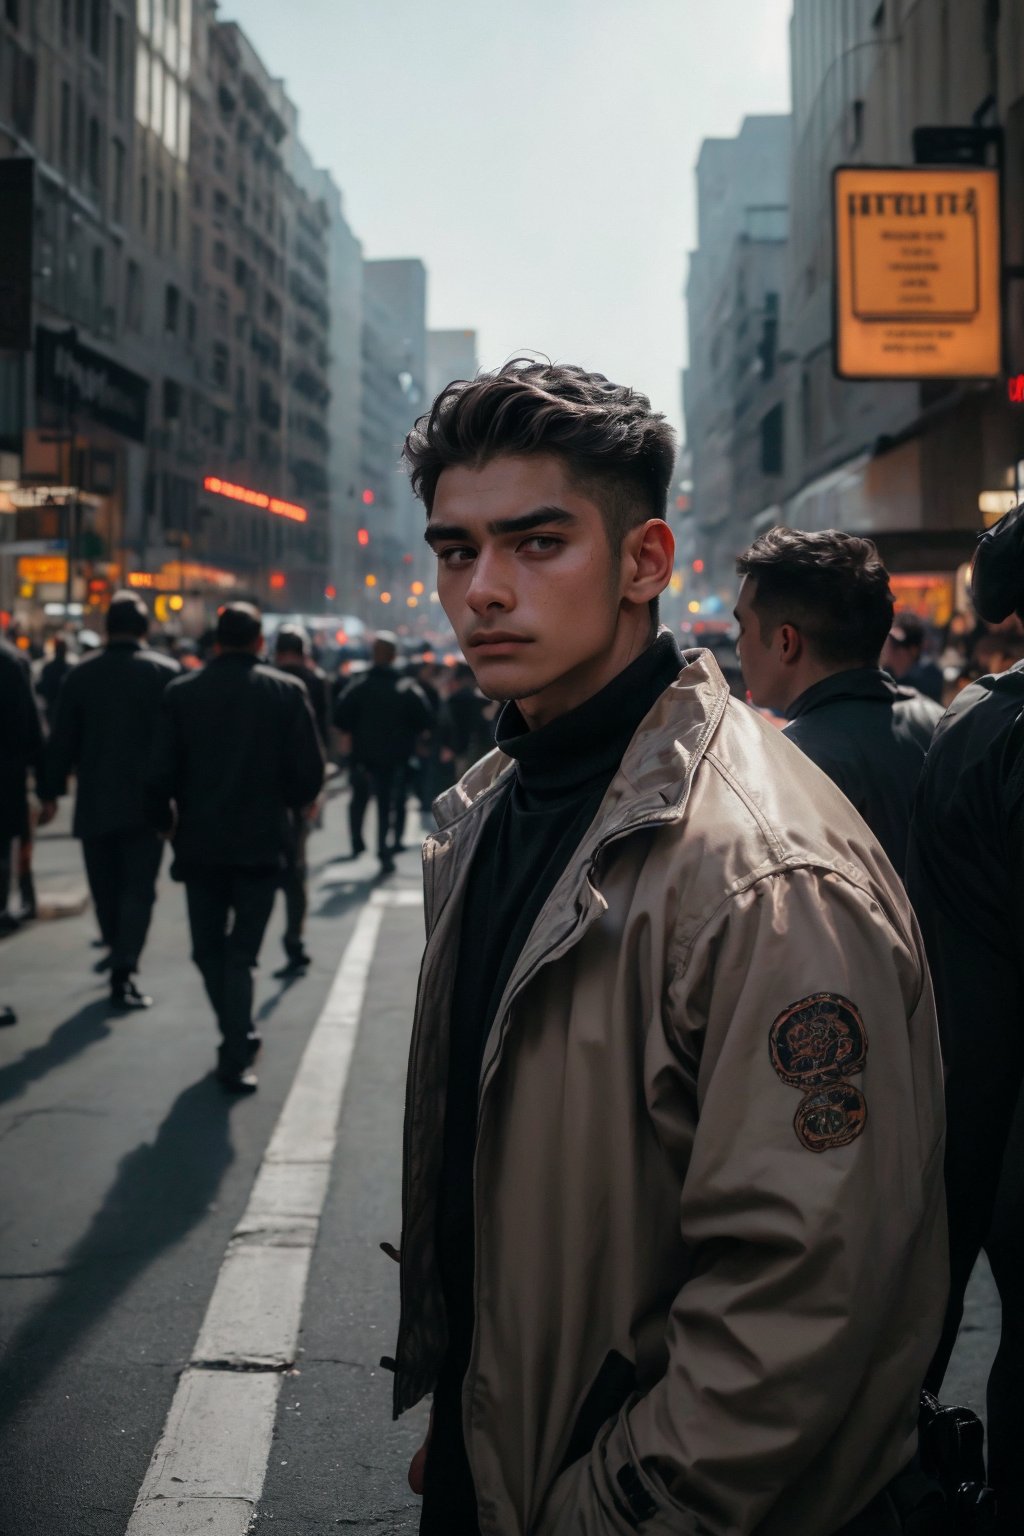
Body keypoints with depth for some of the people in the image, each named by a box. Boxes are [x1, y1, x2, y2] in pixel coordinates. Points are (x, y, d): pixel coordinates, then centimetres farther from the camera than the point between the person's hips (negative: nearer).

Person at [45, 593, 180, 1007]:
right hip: (145, 802, -2)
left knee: (105, 888, 14)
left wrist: (53, 790, 10)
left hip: (94, 802, 2)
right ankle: (123, 969, -12)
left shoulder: (80, 674, 1)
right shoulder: (166, 672, -6)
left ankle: (118, 960, 25)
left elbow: (62, 740, 3)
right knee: (137, 888, 0)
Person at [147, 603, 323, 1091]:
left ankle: (238, 1038, 25)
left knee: (209, 949, 17)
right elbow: (310, 773, -7)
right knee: (241, 953, 5)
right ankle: (236, 1056, 1)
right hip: (261, 843, -1)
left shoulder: (181, 693, -2)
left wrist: (166, 822, 13)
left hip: (200, 843, 1)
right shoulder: (287, 692, -5)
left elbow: (160, 774, -4)